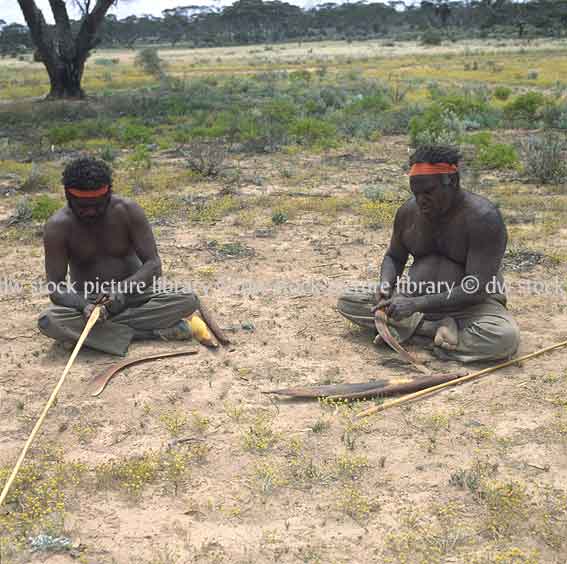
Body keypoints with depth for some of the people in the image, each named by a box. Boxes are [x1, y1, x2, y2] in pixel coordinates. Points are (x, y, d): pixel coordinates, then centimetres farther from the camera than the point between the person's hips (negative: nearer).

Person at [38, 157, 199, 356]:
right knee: (48, 321, -33)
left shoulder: (128, 211, -12)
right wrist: (83, 306, -35)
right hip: (87, 301, 0)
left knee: (189, 300, -24)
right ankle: (154, 332, -30)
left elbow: (153, 264, -14)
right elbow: (55, 287, -14)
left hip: (132, 295, 0)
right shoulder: (58, 226, -13)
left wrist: (123, 289, -32)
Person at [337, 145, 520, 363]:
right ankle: (436, 328, -18)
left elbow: (476, 290, -24)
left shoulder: (483, 217, -20)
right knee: (347, 301, -11)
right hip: (417, 297, 5)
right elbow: (394, 257, 14)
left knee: (505, 337, -36)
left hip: (471, 304, -5)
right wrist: (385, 284, -10)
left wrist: (417, 305, -29)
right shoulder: (408, 211, -3)